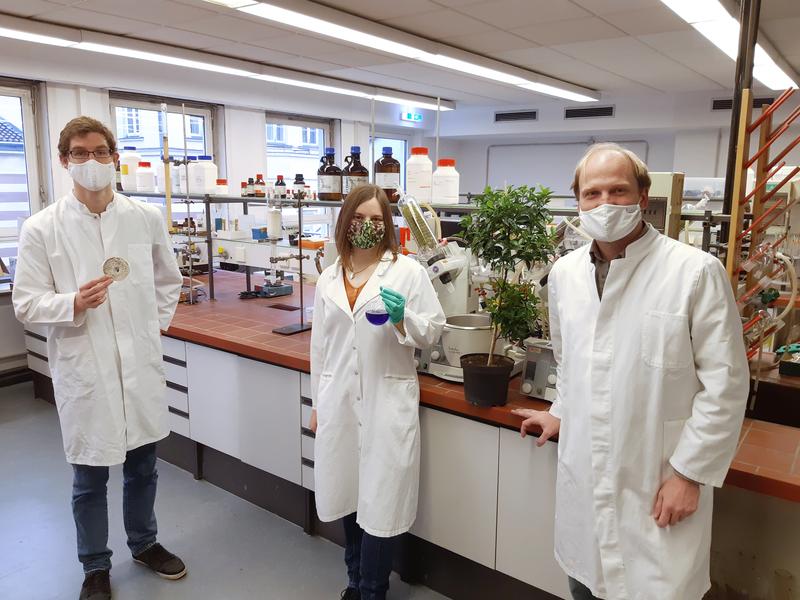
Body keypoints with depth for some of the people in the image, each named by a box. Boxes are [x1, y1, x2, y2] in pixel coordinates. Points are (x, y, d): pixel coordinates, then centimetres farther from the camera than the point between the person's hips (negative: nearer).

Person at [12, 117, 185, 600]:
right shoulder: (42, 228, -7)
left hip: (141, 365, 2)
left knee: (143, 465, 18)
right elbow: (27, 304, -5)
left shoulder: (147, 218, 0)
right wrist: (74, 304, -22)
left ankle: (144, 543, 41)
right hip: (84, 371, -2)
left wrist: (156, 325, 6)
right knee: (90, 477, 12)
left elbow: (168, 281, 14)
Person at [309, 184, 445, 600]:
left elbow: (432, 332, -2)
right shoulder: (329, 278, 8)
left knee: (380, 501, 3)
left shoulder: (408, 271, -4)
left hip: (387, 403, -4)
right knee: (348, 494, 16)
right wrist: (317, 404, 14)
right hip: (339, 403, 4)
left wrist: (402, 318, -21)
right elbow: (320, 345, 12)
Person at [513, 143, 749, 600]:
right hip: (582, 480, 5)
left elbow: (725, 382, -11)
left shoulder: (696, 272, -13)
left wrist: (689, 473, -11)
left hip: (659, 488, -4)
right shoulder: (565, 273, 4)